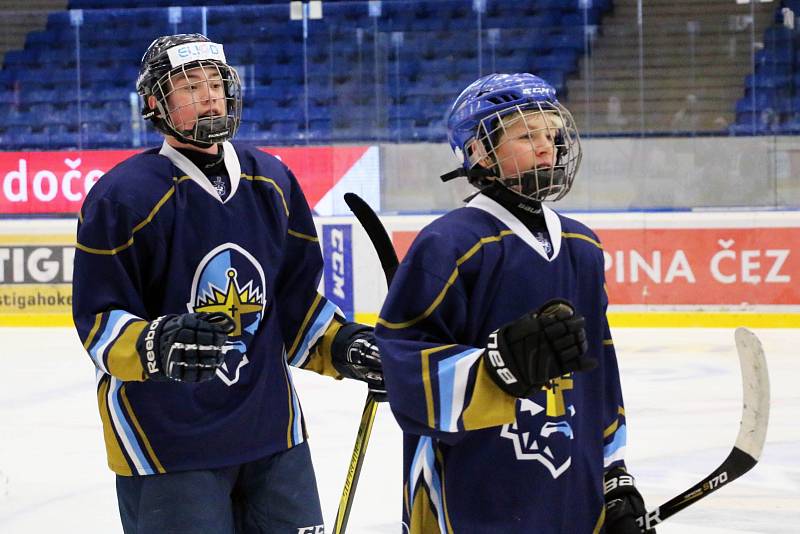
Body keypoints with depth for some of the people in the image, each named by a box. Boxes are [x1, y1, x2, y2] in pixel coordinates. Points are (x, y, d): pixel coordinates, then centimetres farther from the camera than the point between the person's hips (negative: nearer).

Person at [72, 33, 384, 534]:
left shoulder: (272, 181, 7)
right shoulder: (122, 196, -11)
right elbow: (98, 322, -11)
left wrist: (342, 345, 0)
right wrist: (156, 347, -29)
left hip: (271, 429, 6)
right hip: (165, 443, -5)